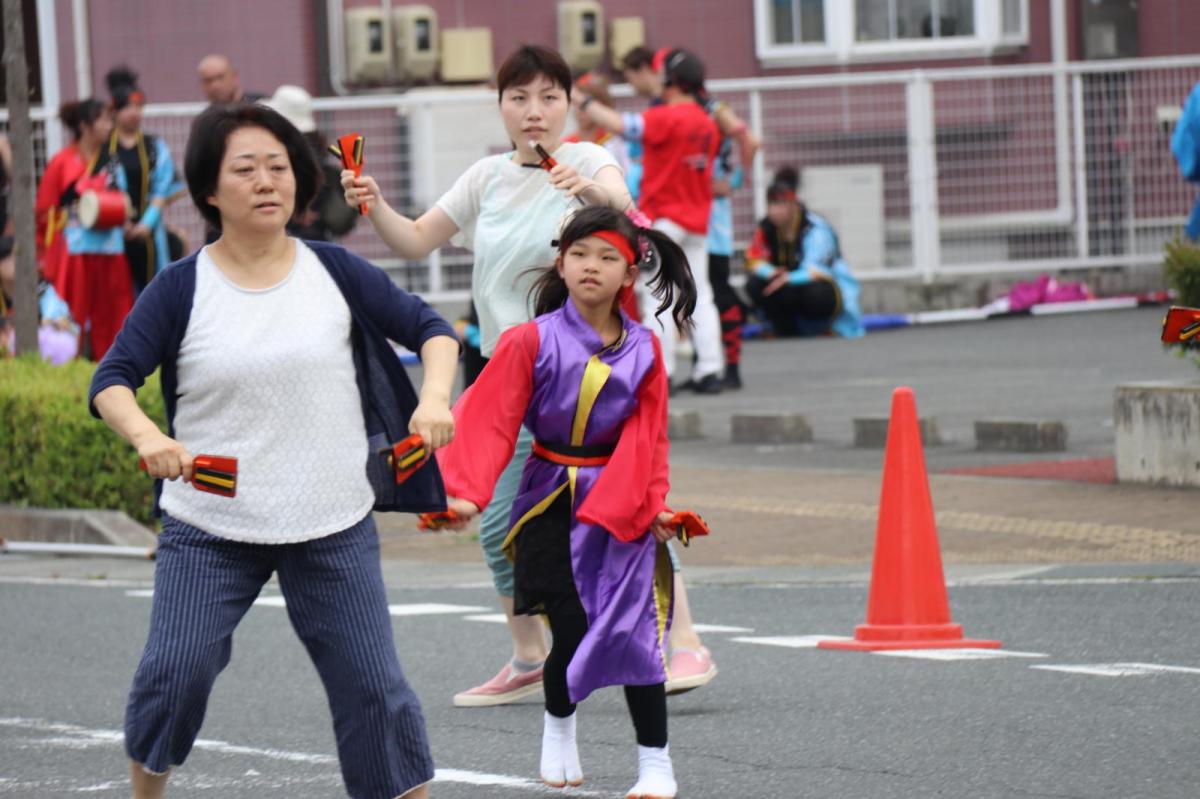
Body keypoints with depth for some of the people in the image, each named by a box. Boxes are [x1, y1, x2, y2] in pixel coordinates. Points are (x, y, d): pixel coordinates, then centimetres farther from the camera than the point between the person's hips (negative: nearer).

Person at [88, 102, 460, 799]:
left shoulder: (334, 272, 2)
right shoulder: (182, 289, -3)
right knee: (175, 673, -11)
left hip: (333, 525, 1)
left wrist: (435, 397, -16)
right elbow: (112, 379, -8)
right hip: (209, 526, -1)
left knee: (372, 685, 1)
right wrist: (145, 434, -29)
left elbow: (429, 327, 4)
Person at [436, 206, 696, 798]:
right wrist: (467, 492, -20)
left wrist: (653, 503, -5)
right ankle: (558, 727, 27)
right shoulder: (532, 341, -7)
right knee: (570, 632, -5)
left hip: (619, 502, 1)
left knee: (633, 631, -5)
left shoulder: (643, 350, 1)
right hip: (551, 501, -1)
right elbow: (490, 419, -10)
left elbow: (648, 435, 7)